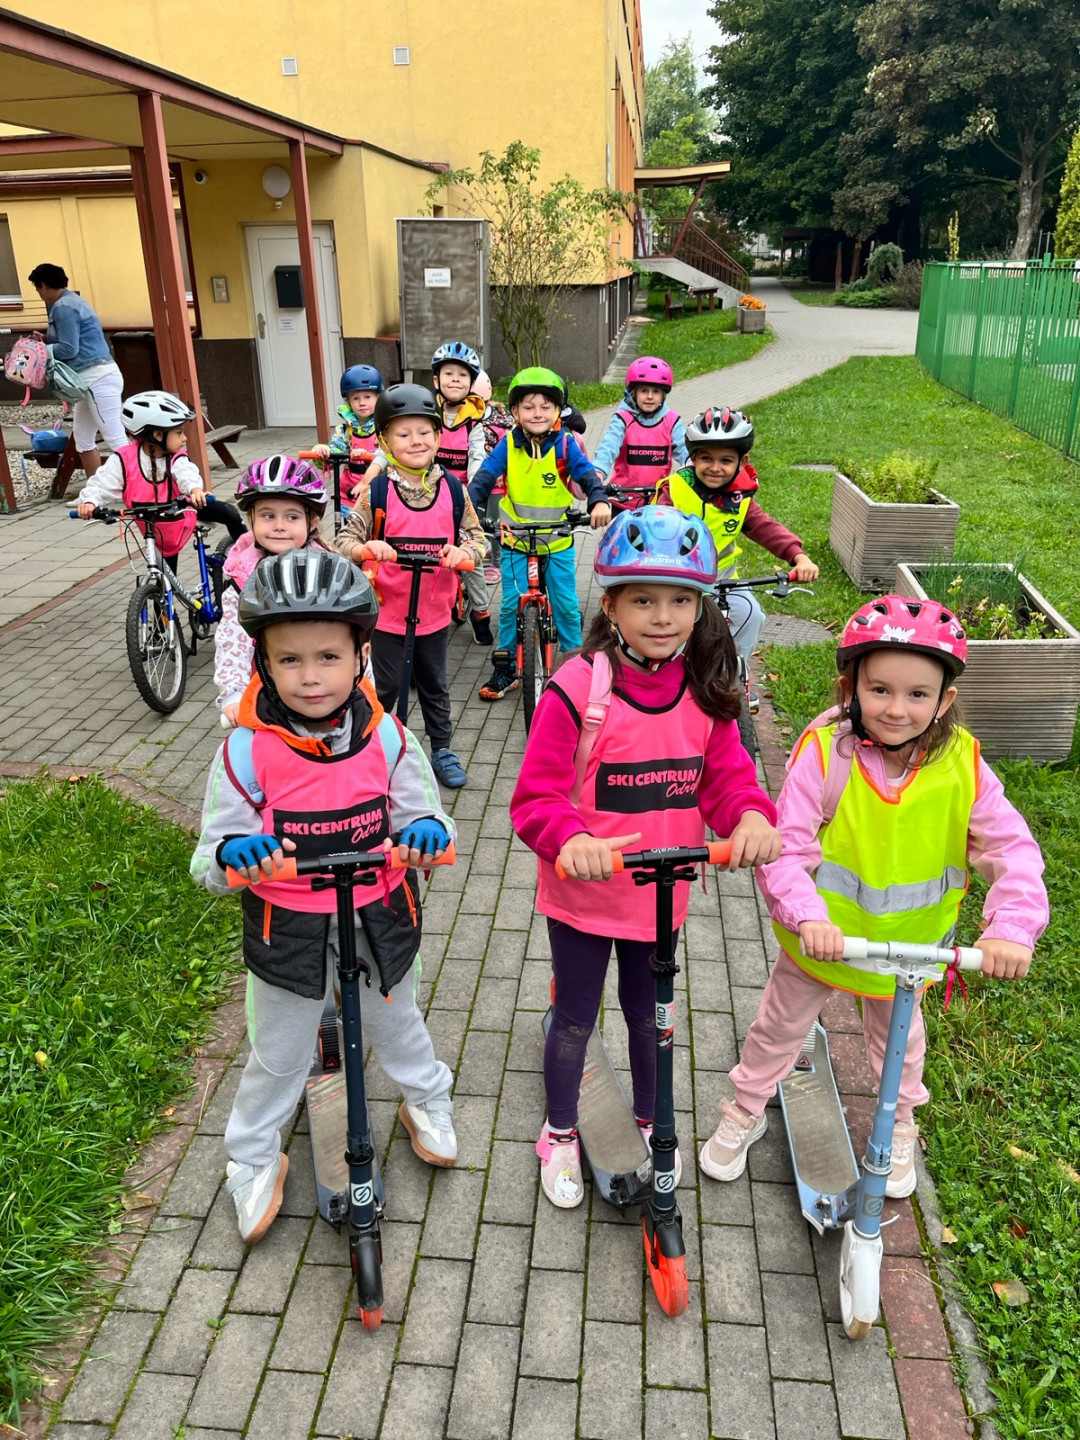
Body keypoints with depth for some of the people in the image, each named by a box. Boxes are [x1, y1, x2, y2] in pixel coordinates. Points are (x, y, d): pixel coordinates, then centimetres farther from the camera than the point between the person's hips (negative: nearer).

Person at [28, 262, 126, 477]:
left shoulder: (63, 307, -10)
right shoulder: (69, 301, 21)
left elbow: (69, 349, -14)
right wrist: (44, 342, 16)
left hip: (98, 378, -11)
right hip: (91, 379, 11)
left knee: (116, 439, -13)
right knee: (83, 440, 14)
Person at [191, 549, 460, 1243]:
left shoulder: (388, 737, -13)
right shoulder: (247, 752, -18)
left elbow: (423, 814, -4)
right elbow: (212, 860, -13)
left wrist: (426, 832, -28)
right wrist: (235, 854, -36)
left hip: (381, 919, 2)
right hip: (289, 931, -1)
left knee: (395, 1024, 27)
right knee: (278, 1056, 19)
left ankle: (428, 1100, 57)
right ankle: (255, 1161, 45)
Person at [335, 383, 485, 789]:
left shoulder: (454, 490, -3)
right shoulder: (376, 493, -10)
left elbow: (477, 538, 2)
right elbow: (344, 539, -7)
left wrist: (463, 552, -20)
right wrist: (367, 548, -29)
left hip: (434, 610, 2)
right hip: (386, 610, -2)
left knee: (434, 683, 19)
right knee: (384, 687, 10)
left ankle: (441, 749, 34)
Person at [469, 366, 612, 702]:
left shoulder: (564, 444, -7)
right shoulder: (508, 445, -5)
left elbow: (586, 473, -17)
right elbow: (484, 476, -12)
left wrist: (599, 501, -37)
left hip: (558, 542, 0)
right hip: (516, 540, 1)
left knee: (566, 604, 1)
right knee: (511, 604, 0)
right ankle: (505, 667, 15)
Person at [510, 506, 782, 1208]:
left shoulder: (705, 691, -6)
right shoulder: (577, 688, -21)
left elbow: (727, 777, -2)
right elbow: (536, 795, -19)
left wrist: (753, 815, -24)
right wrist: (570, 839, -39)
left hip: (662, 892, 4)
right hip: (582, 893, -4)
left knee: (650, 1015, 25)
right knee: (576, 1018, 17)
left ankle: (649, 1122, 53)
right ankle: (561, 1135, 44)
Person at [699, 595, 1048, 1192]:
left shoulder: (961, 765, -19)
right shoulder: (824, 753, -26)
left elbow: (1012, 849, -18)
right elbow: (786, 847, -27)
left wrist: (1013, 926, -33)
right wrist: (808, 916, -41)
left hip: (909, 943, 2)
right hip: (824, 936, -2)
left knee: (898, 1035, 28)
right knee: (780, 1025, 20)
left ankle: (899, 1125, 57)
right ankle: (745, 1110, 47)